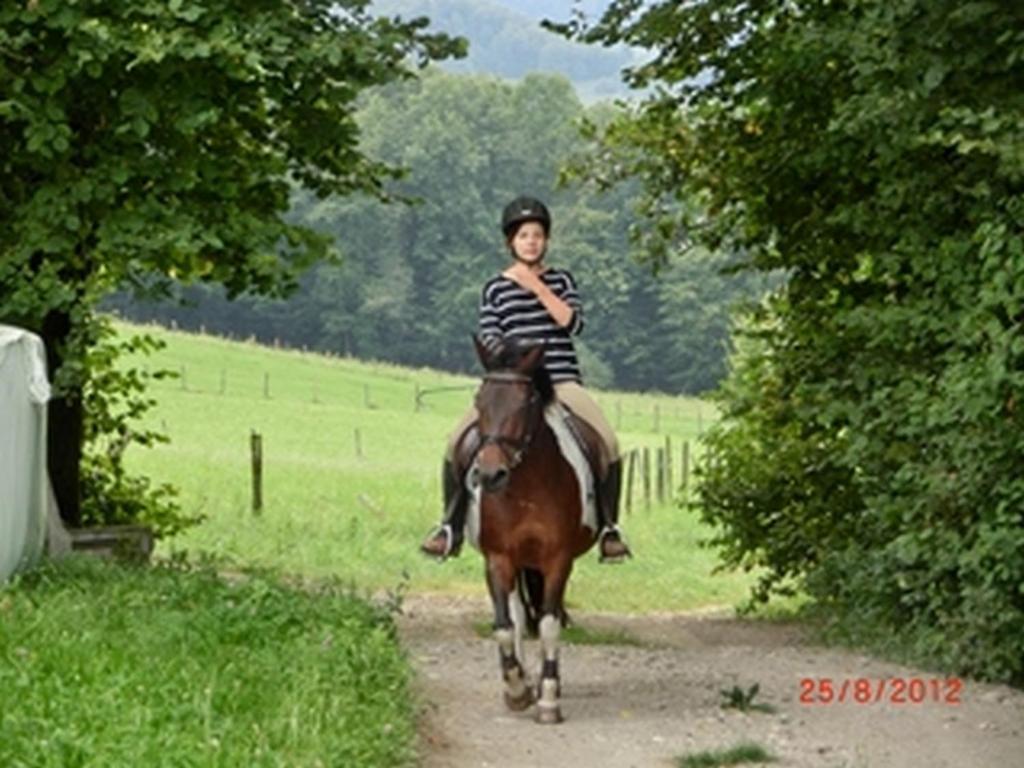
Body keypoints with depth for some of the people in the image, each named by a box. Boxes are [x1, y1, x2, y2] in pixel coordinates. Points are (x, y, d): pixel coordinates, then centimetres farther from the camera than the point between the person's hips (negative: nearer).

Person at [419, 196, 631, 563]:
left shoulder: (561, 281, 12)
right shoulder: (495, 289, 11)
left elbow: (573, 323, -4)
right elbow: (489, 341, 4)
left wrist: (538, 288, -10)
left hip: (562, 382, 0)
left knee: (608, 443, -22)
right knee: (457, 444, -19)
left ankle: (608, 528, -7)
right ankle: (451, 527, -3)